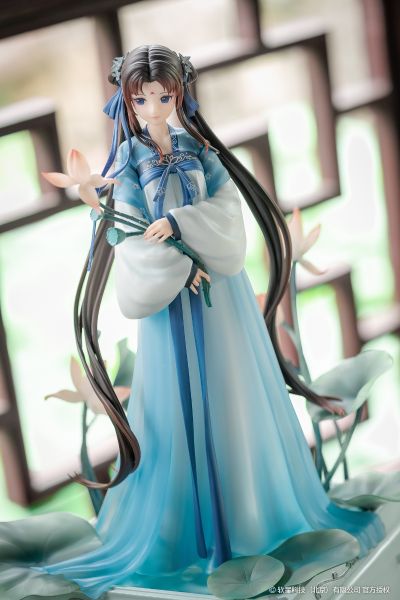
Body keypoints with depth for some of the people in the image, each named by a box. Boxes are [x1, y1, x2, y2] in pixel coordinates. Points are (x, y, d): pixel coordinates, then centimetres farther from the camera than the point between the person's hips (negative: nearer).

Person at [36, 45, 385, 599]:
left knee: (231, 390, 3)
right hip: (167, 293, -1)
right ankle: (188, 523, 8)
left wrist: (177, 224, -20)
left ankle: (251, 507, 15)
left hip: (219, 288, 1)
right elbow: (130, 232, -6)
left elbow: (227, 207, -6)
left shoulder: (200, 150, 6)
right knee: (177, 398, -1)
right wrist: (179, 263, -18)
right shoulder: (130, 161, 3)